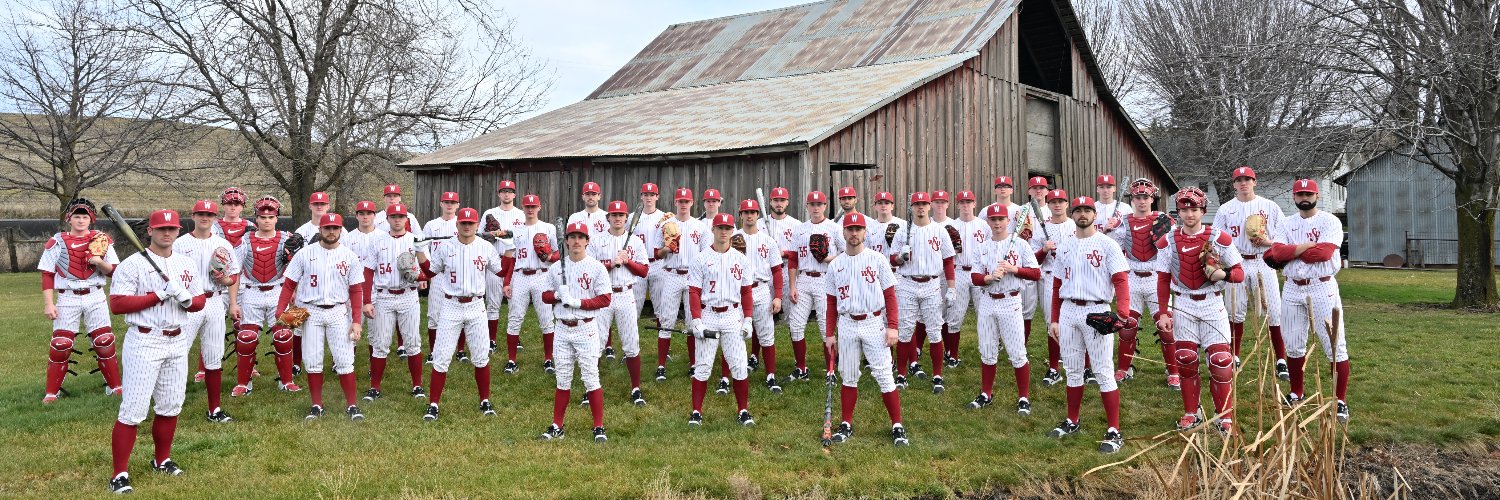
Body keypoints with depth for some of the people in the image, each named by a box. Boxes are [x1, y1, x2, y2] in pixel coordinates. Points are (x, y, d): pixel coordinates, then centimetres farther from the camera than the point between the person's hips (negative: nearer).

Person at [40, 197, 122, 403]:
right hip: (67, 299, -1)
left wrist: (100, 263, -17)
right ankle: (51, 392, 9)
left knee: (105, 343, 2)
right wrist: (48, 304, -7)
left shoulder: (101, 240, 4)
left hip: (95, 297, 1)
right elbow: (47, 275, 0)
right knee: (60, 346, -3)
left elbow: (114, 271, 4)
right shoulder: (56, 242, 1)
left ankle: (114, 386, 13)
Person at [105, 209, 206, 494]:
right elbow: (117, 304, -14)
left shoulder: (186, 265, 10)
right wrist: (160, 294, -19)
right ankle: (120, 474, 1)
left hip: (177, 343, 6)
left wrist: (185, 297, -11)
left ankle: (163, 461, 31)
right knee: (133, 411, -6)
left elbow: (199, 302, 12)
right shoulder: (132, 265, -8)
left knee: (171, 406, 14)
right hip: (144, 343, -6)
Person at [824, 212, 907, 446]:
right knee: (848, 376, 9)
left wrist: (892, 327, -9)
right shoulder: (835, 265, 7)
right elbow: (831, 302, 11)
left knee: (883, 375, -3)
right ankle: (846, 425, 20)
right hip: (847, 325, 3)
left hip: (873, 323, -3)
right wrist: (830, 333, 7)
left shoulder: (877, 260, -1)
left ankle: (897, 426, 5)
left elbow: (890, 295, -1)